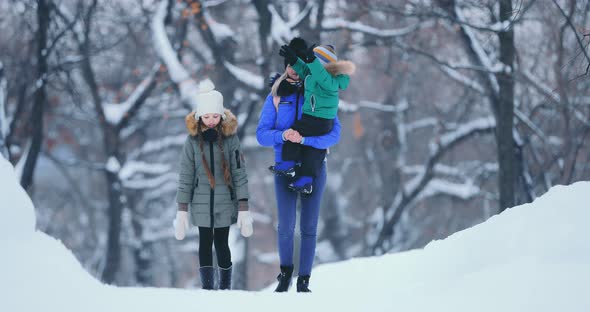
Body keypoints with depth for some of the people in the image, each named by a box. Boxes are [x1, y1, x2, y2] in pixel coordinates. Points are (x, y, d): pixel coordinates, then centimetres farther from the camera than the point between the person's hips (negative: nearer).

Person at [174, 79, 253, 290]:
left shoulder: (230, 138, -3)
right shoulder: (193, 140, -2)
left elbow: (239, 173, -2)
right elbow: (185, 176, 0)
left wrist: (244, 208, -7)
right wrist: (182, 210, -3)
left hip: (225, 202, 0)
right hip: (201, 203, 0)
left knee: (221, 243, 5)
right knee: (205, 243, 1)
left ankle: (225, 287, 15)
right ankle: (207, 287, 4)